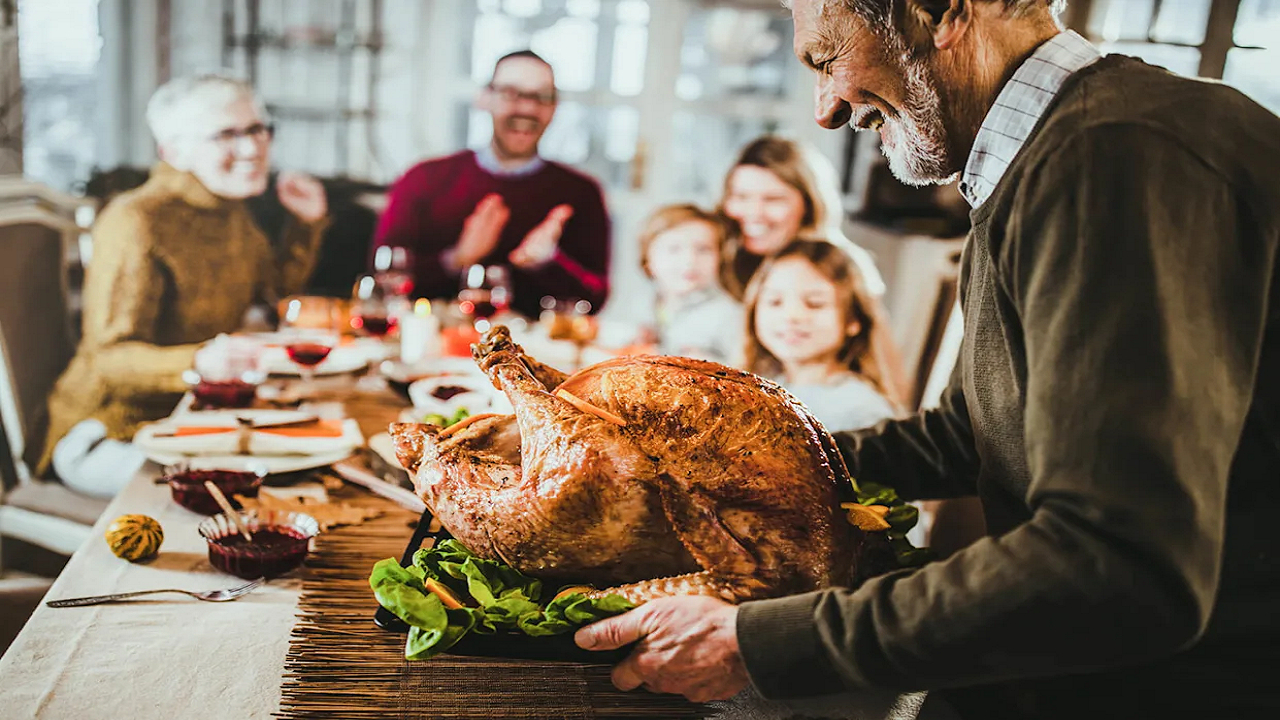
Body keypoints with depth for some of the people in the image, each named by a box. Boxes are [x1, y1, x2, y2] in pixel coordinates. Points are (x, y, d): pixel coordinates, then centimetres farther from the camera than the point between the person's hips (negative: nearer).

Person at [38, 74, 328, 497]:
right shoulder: (135, 222, -20)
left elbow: (276, 288, 28)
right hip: (112, 434, -8)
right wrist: (199, 361, -45)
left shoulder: (231, 210, 7)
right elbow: (110, 359, -27)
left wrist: (307, 224, 13)